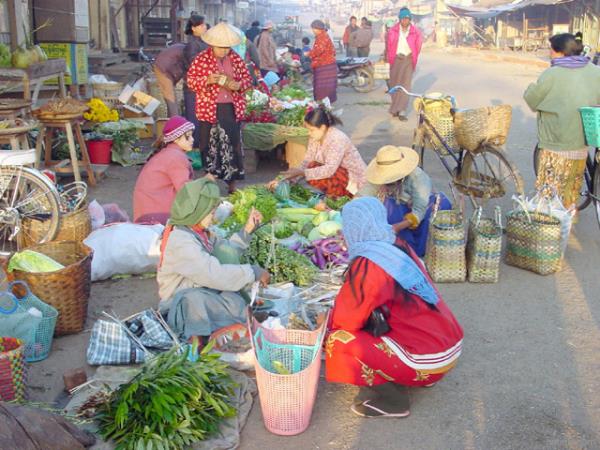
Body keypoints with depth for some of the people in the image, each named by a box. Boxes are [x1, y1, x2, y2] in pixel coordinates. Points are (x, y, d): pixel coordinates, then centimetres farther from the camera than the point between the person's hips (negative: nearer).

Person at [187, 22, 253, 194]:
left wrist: (237, 85, -12)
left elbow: (248, 79, 10)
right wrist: (207, 80, -19)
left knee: (232, 145, 5)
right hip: (210, 110, -2)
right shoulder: (201, 59, -3)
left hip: (232, 109, 2)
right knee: (210, 146, 5)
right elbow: (191, 81, -1)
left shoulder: (236, 59, 5)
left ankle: (232, 184, 16)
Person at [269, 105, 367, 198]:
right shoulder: (315, 137, -3)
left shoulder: (337, 139, -27)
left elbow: (329, 170, -36)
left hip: (354, 179, -8)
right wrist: (288, 179, -16)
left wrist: (302, 172, -38)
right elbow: (307, 162, -5)